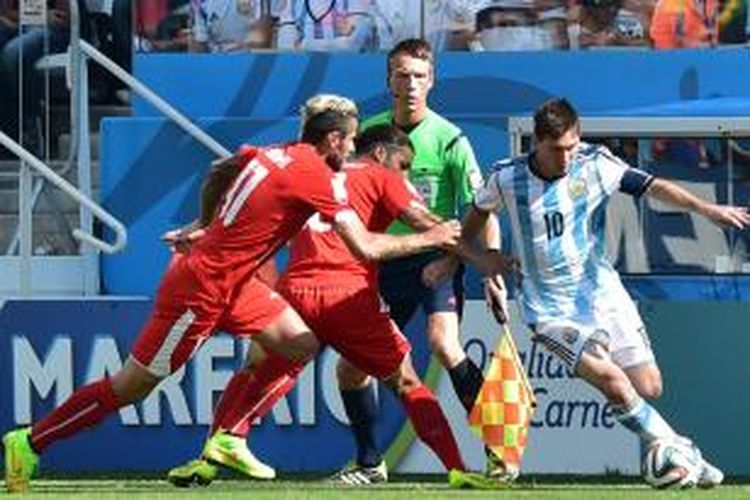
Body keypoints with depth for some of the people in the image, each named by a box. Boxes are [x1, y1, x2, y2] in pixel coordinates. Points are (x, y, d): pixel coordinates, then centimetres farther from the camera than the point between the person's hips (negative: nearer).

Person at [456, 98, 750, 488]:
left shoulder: (594, 165, -9)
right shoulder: (506, 179, -9)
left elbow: (653, 187, -16)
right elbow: (479, 211, 12)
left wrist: (704, 208, -29)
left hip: (602, 293, 2)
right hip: (550, 308, -2)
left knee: (649, 387, -1)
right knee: (613, 382, -21)